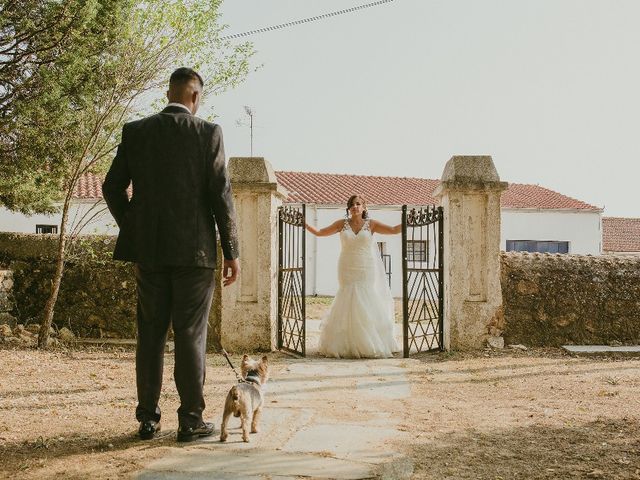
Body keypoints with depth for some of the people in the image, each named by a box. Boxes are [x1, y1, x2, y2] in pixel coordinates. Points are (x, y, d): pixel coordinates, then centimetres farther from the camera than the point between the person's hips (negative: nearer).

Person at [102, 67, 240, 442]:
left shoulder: (135, 131, 5)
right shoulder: (208, 133, -5)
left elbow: (113, 188, 6)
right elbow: (221, 194, -8)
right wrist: (232, 251, -2)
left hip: (148, 251, 3)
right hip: (195, 250, -3)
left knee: (151, 334, 10)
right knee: (191, 335, 2)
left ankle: (148, 419, 13)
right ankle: (191, 420, 5)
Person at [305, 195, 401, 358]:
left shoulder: (371, 224, 4)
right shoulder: (342, 224, 6)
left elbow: (394, 230, 2)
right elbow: (320, 232, 9)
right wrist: (305, 225, -1)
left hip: (367, 272, -1)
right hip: (347, 272, 1)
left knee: (367, 306, -2)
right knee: (349, 306, -2)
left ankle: (371, 346, 6)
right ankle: (347, 346, 3)